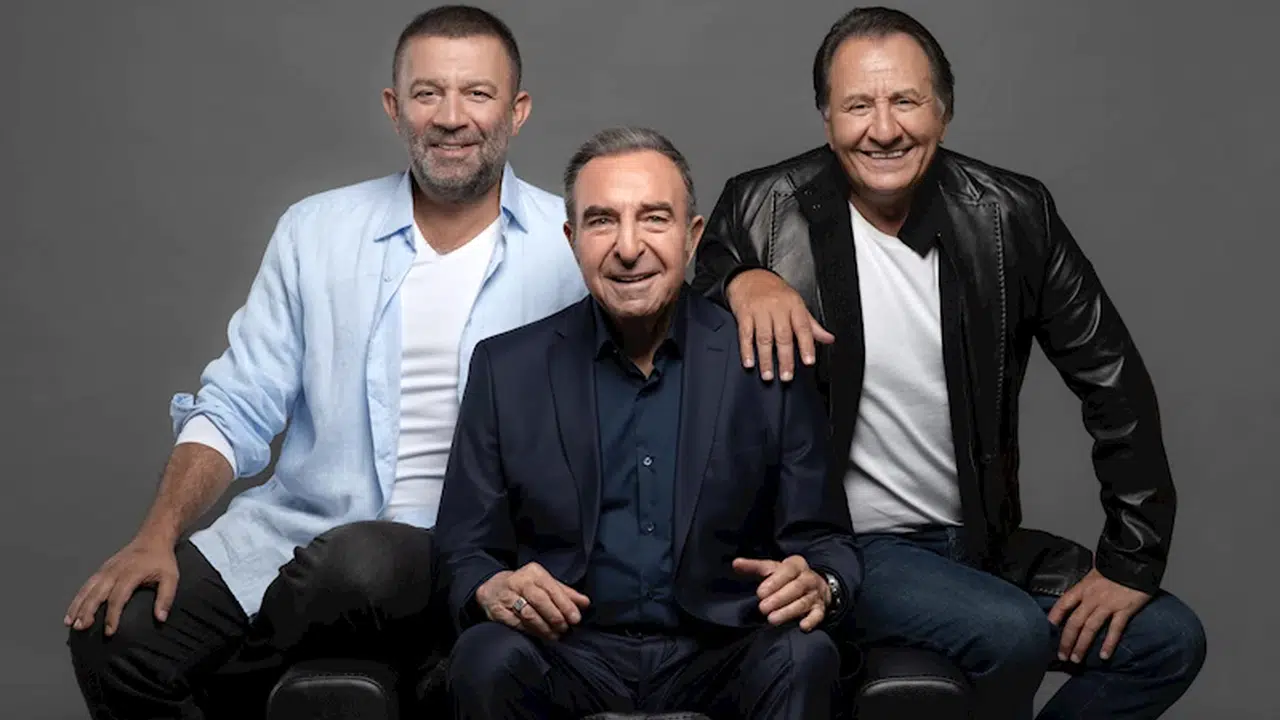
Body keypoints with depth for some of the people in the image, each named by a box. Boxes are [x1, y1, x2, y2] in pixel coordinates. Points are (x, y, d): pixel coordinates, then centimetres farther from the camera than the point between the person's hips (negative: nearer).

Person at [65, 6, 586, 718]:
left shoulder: (572, 248, -1)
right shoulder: (317, 231, 8)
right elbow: (236, 411, 7)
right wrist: (157, 536, -6)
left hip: (457, 554, -2)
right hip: (291, 528, 2)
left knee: (355, 561, -34)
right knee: (114, 633, -20)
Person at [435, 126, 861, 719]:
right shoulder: (505, 369, 4)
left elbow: (826, 539, 4)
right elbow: (463, 551, 5)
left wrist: (818, 583, -20)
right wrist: (493, 590, -19)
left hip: (717, 659, 0)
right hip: (568, 658, 0)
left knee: (804, 657, -30)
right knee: (488, 658, -30)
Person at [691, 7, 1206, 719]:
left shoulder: (1012, 215, -5)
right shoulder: (768, 211, -12)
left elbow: (1114, 379, 1)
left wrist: (1132, 561, 0)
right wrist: (740, 281, -23)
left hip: (979, 539, 5)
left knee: (1171, 641, -1)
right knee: (1010, 632, -27)